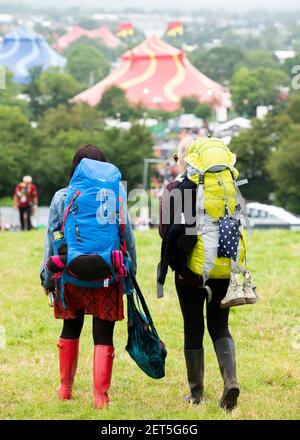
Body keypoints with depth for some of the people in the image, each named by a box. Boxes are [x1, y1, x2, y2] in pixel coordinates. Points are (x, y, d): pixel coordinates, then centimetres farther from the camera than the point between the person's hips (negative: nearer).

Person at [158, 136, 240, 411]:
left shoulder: (173, 189, -7)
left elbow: (165, 229, -10)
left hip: (189, 269, -2)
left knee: (193, 329, 9)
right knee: (219, 326, 10)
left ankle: (197, 392, 14)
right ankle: (230, 380, -12)